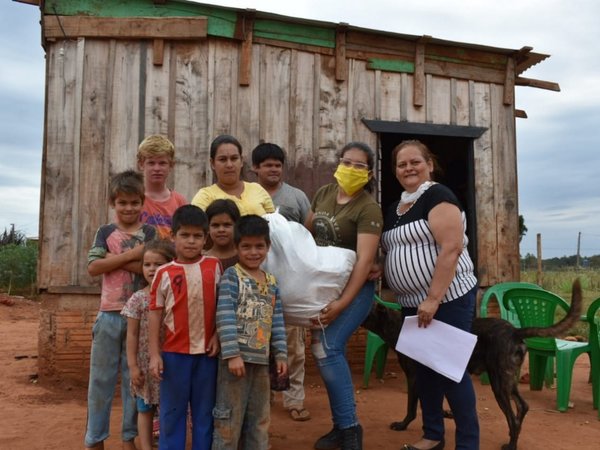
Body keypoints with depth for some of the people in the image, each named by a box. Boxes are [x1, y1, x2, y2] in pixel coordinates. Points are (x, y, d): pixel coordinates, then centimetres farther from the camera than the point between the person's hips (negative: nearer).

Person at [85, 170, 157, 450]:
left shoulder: (149, 233, 3)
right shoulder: (105, 232, 5)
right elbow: (93, 267, -8)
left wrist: (113, 259, -14)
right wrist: (131, 255, -15)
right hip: (110, 313, 1)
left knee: (135, 377, 8)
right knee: (101, 377, 8)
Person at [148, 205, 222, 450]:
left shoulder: (214, 266, 2)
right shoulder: (164, 273, -2)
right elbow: (155, 315, -1)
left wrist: (217, 336, -3)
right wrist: (154, 354, -4)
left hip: (206, 351, 1)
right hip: (174, 352, -1)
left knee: (204, 411, 12)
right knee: (172, 411, 9)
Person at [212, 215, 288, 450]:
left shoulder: (271, 282, 11)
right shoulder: (231, 276, -7)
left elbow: (277, 322, 13)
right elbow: (225, 318, -15)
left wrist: (280, 354, 7)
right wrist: (232, 354, -20)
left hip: (261, 359, 6)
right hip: (236, 356, -6)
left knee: (259, 419, 17)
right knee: (230, 418, 1)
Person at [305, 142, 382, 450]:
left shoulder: (368, 208, -16)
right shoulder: (324, 194, 4)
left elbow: (365, 260, -23)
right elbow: (307, 232, 15)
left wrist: (342, 303, -28)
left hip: (354, 288, -6)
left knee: (326, 349, -16)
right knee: (332, 352, 7)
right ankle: (342, 425, 21)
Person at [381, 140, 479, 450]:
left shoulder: (438, 196, -11)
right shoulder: (394, 209, 14)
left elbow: (451, 248, -21)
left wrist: (433, 299, -24)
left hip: (447, 299, -8)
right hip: (412, 303, 8)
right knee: (424, 367, 14)